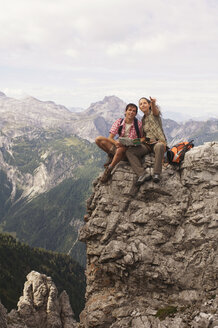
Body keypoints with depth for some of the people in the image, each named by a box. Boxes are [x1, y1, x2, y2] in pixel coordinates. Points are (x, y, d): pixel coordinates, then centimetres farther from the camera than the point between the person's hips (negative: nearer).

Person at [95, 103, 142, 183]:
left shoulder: (138, 124, -4)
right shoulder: (119, 122, 1)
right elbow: (110, 138, -5)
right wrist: (115, 142, -29)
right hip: (119, 146, 4)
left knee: (120, 149, -41)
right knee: (98, 140, -12)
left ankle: (109, 169, -24)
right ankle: (111, 156, 2)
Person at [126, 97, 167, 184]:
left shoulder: (153, 113, 1)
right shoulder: (143, 120, 18)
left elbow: (155, 111, -27)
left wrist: (153, 103, -51)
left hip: (158, 142, -6)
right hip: (147, 144, 6)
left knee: (159, 146, -43)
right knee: (129, 151, -17)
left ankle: (156, 173, -36)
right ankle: (142, 174, -32)